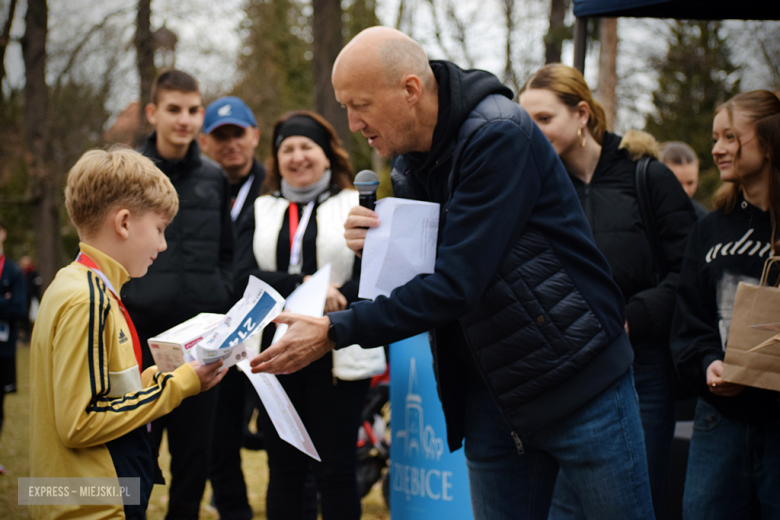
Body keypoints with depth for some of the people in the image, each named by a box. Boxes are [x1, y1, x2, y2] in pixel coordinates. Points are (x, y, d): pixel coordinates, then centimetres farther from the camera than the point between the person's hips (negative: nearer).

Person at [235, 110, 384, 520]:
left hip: (336, 355, -3)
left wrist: (335, 298, -22)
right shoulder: (262, 212, 14)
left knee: (336, 471, 0)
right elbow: (243, 277, -3)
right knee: (284, 471, 8)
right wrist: (304, 285, -17)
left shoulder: (355, 207, 6)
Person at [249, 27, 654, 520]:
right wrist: (373, 246, -9)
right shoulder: (408, 163, 5)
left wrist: (335, 332, -24)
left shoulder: (500, 135, -20)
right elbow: (416, 276, 13)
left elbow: (458, 282, -26)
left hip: (578, 380, -7)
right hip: (490, 394, 7)